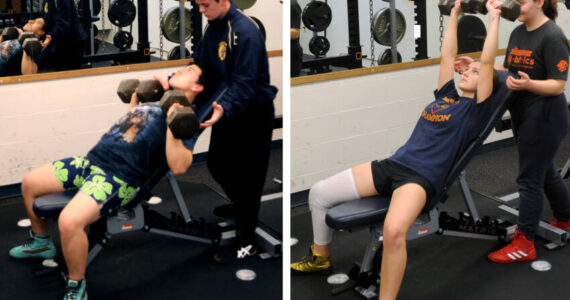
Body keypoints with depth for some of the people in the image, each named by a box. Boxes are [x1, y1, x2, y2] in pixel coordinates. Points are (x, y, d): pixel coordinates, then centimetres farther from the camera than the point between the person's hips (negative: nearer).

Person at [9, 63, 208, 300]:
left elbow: (178, 166, -20)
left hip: (119, 176, -9)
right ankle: (40, 242, 39)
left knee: (69, 221, -34)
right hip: (92, 159, 9)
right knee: (29, 183, 17)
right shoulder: (152, 102, 22)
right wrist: (134, 100, 31)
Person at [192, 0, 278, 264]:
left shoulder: (245, 31, -26)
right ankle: (240, 205, 47)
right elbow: (199, 64, 8)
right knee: (216, 163, 19)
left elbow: (245, 83, -30)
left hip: (254, 112, -9)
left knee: (249, 175, -1)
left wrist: (225, 109, -45)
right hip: (228, 108, 9)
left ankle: (246, 242, 10)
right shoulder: (213, 27, 2)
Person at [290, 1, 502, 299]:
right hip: (392, 164, 7)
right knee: (319, 193, 1)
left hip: (422, 178, -7)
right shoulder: (446, 95, 21)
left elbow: (488, 63, -3)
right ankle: (319, 259, 22)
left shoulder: (475, 109, 4)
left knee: (393, 230, -40)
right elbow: (447, 55, 25)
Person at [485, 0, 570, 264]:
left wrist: (528, 84, -36)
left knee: (530, 178, -4)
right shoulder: (518, 33, 9)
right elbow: (507, 72, 12)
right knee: (545, 170, 21)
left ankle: (524, 245, 4)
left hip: (544, 116, -9)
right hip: (523, 114, 9)